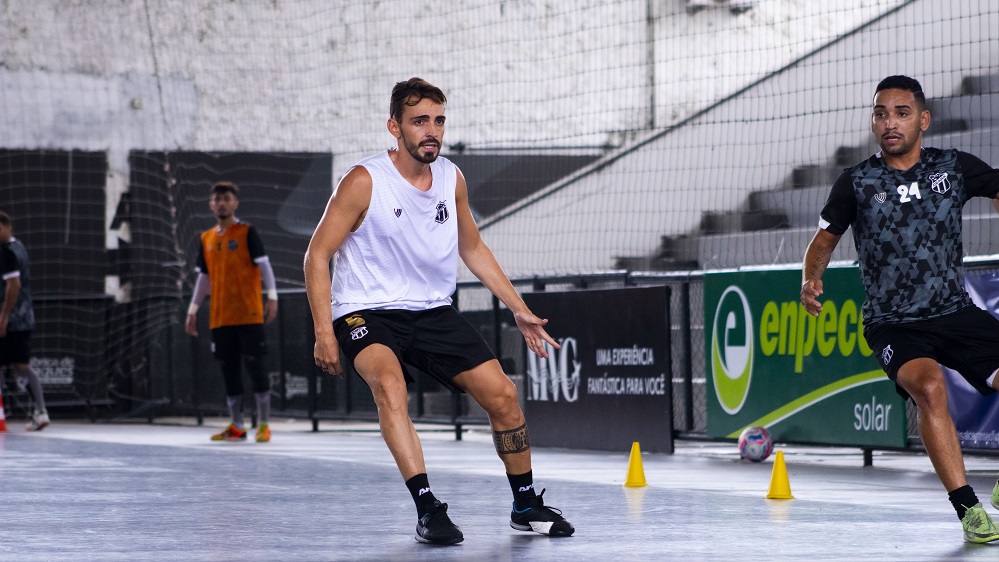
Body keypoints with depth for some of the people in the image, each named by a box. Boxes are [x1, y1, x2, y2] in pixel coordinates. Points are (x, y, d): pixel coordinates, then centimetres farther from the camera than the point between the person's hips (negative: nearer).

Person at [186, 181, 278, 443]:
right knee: (229, 370, 6)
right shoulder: (206, 239, 13)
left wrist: (272, 297, -17)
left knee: (255, 366, -6)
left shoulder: (247, 233, -1)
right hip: (220, 318, 5)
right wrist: (193, 310, 17)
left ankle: (263, 424, -2)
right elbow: (203, 277, 19)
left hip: (249, 314, -5)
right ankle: (237, 426, 11)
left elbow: (264, 265, -7)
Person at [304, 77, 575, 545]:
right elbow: (318, 254, -11)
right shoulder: (365, 181, -14)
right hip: (367, 313, -5)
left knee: (502, 394, -3)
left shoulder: (452, 179, 2)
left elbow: (472, 248, 18)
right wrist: (324, 332, -20)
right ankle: (428, 509, -37)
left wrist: (520, 310, 15)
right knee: (389, 384, -35)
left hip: (433, 313, 5)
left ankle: (526, 505, 17)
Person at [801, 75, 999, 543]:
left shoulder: (955, 167, 3)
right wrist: (811, 279, -11)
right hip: (893, 324, -3)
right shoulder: (857, 182, -1)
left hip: (957, 313, 3)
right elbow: (825, 239, 7)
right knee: (928, 387, -32)